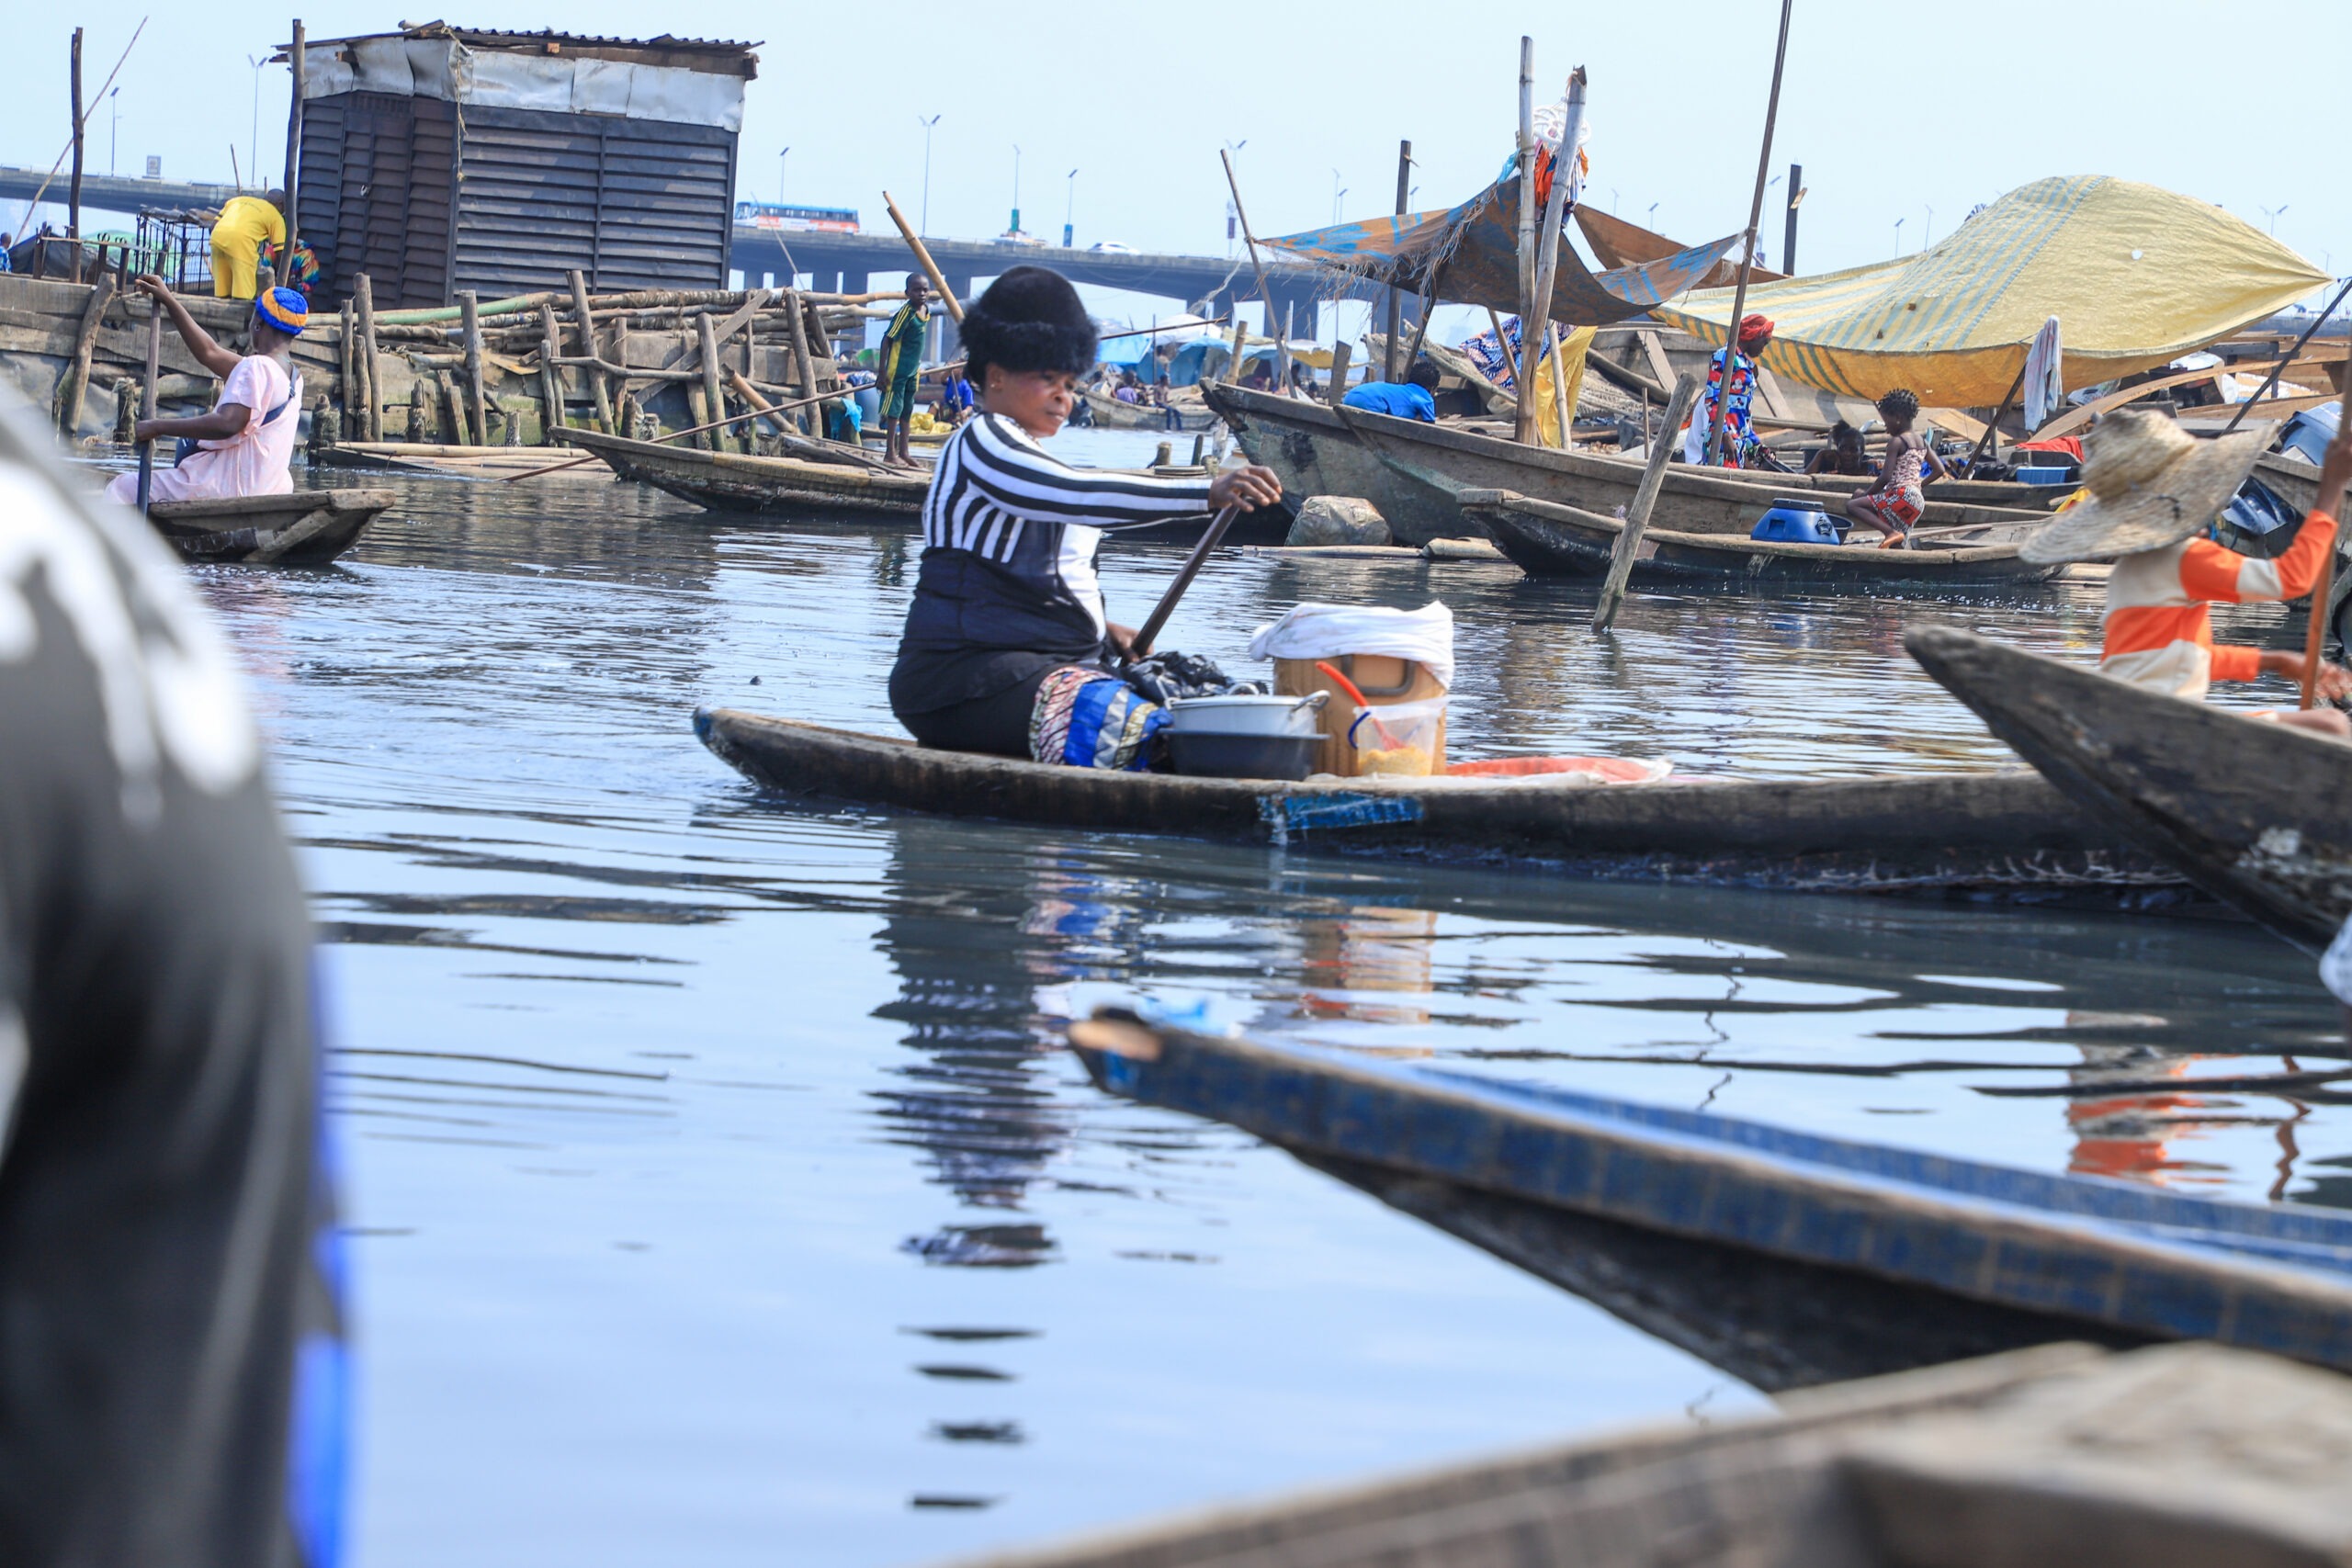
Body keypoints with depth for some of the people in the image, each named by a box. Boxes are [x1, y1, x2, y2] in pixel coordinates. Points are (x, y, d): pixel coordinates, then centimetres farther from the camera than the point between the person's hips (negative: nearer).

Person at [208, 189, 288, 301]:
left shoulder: (238, 200, 33)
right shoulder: (275, 216, 20)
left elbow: (213, 225, 27)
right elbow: (280, 250, 15)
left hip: (217, 235, 5)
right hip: (241, 239, -5)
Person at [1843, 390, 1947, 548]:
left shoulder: (1896, 442, -7)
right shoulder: (1922, 441, 16)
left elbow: (1885, 477, -13)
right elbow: (1941, 471, 16)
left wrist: (1866, 494, -1)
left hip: (1901, 495, -9)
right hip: (1918, 499, 9)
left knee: (1852, 505, -14)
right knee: (1897, 547, 11)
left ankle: (1891, 533, -28)